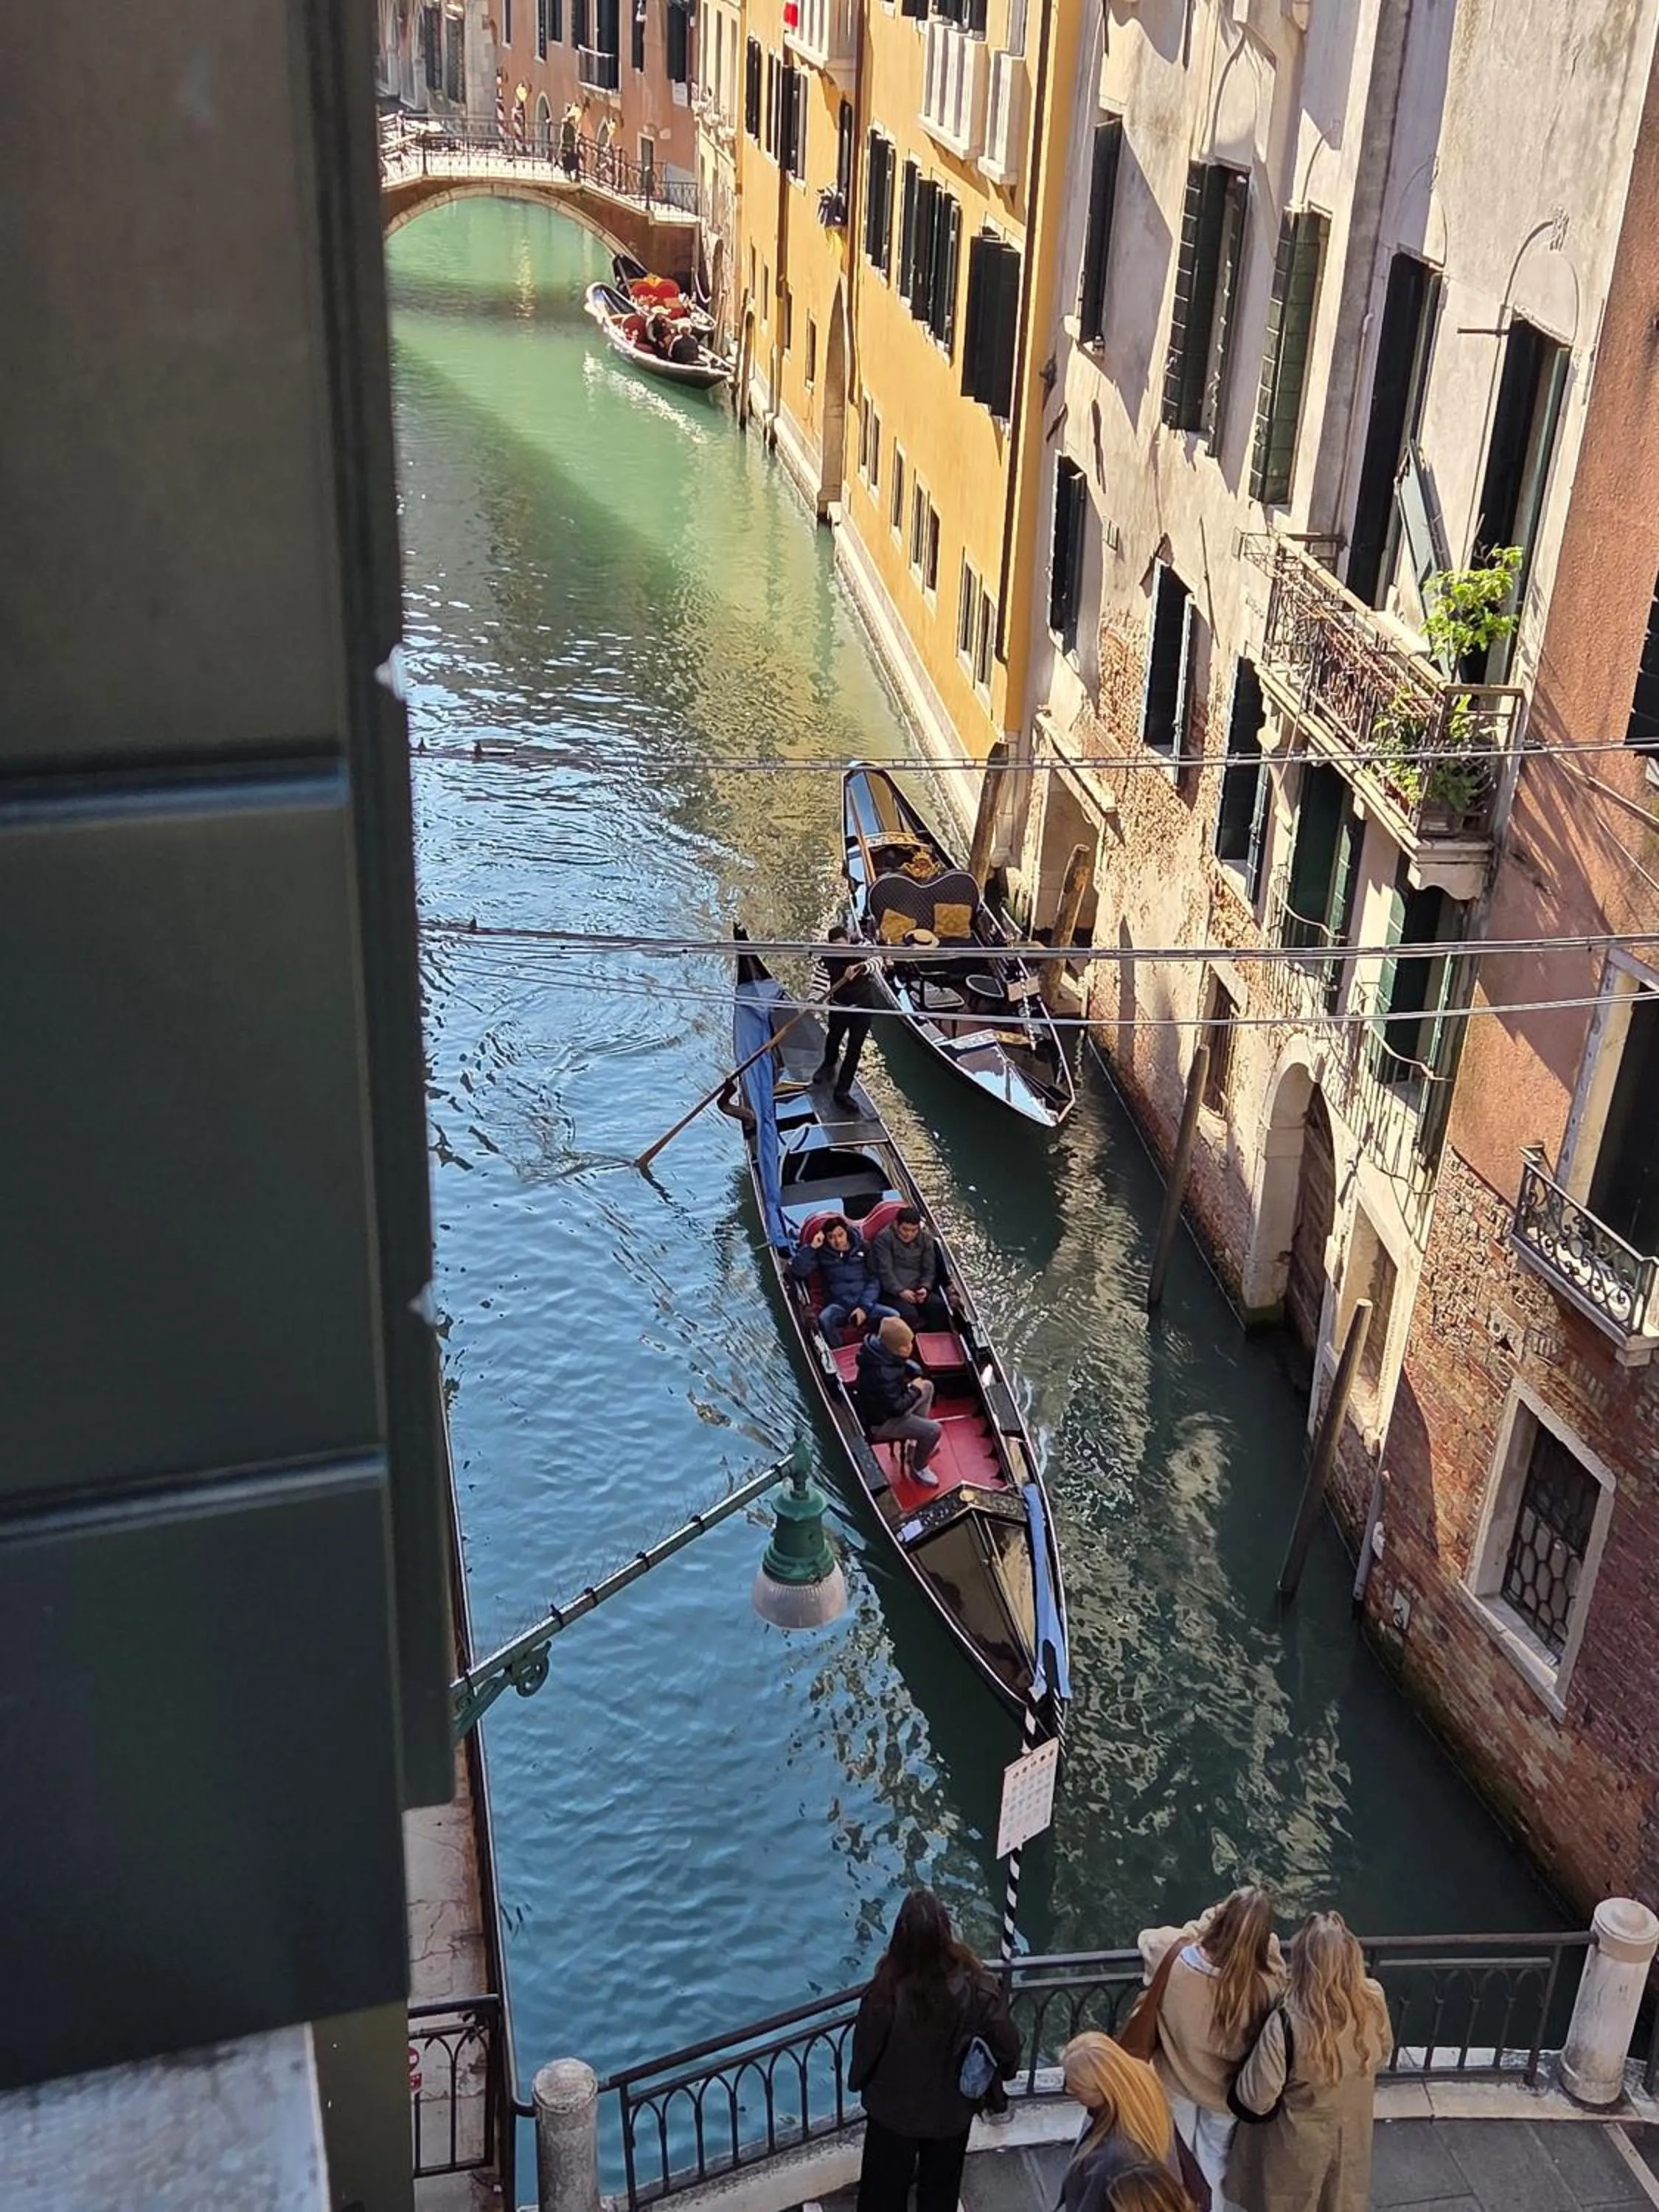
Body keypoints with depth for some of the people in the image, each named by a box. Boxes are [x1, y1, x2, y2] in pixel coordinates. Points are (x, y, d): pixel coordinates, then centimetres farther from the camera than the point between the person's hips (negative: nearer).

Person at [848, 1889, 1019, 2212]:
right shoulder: (975, 1986, -28)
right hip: (951, 2110, 2)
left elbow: (867, 2046, -17)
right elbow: (1006, 2042, -15)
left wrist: (857, 2082, 4)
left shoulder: (889, 1990, -33)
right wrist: (1003, 2072, 8)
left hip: (893, 2109, -2)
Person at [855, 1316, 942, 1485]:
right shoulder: (881, 1375, -38)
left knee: (928, 1387, 22)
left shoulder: (882, 1350, -11)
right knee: (934, 1430, -16)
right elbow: (897, 1408, -32)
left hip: (886, 1403, 10)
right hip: (880, 1422, -10)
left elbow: (905, 1364, 11)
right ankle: (918, 1468, 11)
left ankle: (919, 1441, 29)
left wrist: (915, 1374, -8)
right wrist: (915, 1390, -17)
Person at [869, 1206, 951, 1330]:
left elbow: (929, 1269, 12)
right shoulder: (883, 1238, -5)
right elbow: (885, 1271, -12)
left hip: (917, 1291, 5)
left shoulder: (925, 1239, 11)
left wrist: (925, 1287, -8)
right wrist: (901, 1291, -22)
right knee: (909, 1313, -33)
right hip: (892, 1292, -4)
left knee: (938, 1305, -24)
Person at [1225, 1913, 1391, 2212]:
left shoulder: (1288, 2024, -38)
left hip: (1298, 2145, -4)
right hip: (1351, 2135, 4)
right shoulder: (1373, 2003, -23)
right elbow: (1382, 2051, 0)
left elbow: (1255, 2100, -28)